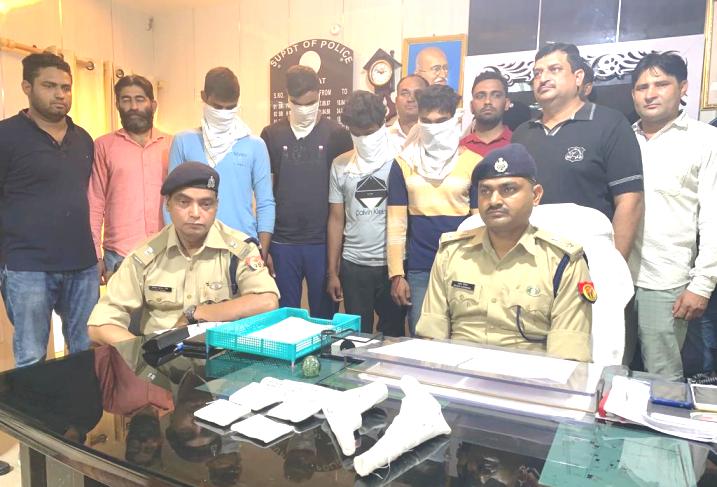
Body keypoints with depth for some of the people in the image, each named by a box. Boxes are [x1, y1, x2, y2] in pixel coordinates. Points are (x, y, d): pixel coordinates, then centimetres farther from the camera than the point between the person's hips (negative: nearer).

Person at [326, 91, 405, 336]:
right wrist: (332, 272, 7)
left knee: (392, 334, 10)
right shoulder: (340, 165, 5)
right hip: (353, 266, 2)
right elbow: (336, 219, 9)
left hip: (393, 264, -2)